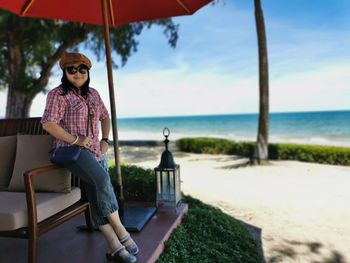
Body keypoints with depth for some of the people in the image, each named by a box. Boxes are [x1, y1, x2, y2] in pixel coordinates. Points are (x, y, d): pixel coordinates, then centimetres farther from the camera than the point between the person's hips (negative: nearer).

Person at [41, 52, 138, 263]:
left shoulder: (93, 94, 17)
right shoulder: (58, 94, -2)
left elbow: (105, 117, 28)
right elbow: (48, 124, -13)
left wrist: (105, 140, 14)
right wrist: (75, 140, -16)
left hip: (94, 151, 6)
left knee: (98, 195, -4)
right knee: (102, 179, -29)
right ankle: (121, 231, -14)